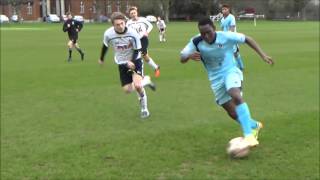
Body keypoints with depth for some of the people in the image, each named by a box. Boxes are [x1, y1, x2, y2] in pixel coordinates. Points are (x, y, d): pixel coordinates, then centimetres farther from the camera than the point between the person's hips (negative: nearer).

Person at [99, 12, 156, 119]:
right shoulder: (108, 34, -20)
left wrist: (132, 62, -30)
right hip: (122, 63, 3)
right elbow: (105, 46, 3)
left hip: (135, 61, -3)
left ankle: (144, 109, 3)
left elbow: (137, 50, -13)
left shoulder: (133, 34, -25)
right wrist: (101, 59, 16)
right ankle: (145, 80, 29)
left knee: (137, 85, -23)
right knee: (127, 90, -1)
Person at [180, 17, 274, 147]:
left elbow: (247, 39, -7)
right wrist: (190, 56, -36)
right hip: (216, 79, 4)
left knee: (236, 96, -35)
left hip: (231, 72, -3)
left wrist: (263, 55, -11)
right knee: (232, 113, 6)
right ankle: (254, 126, 35)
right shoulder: (196, 42, -14)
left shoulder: (225, 36, -20)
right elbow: (182, 58, -11)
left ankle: (249, 135, -34)